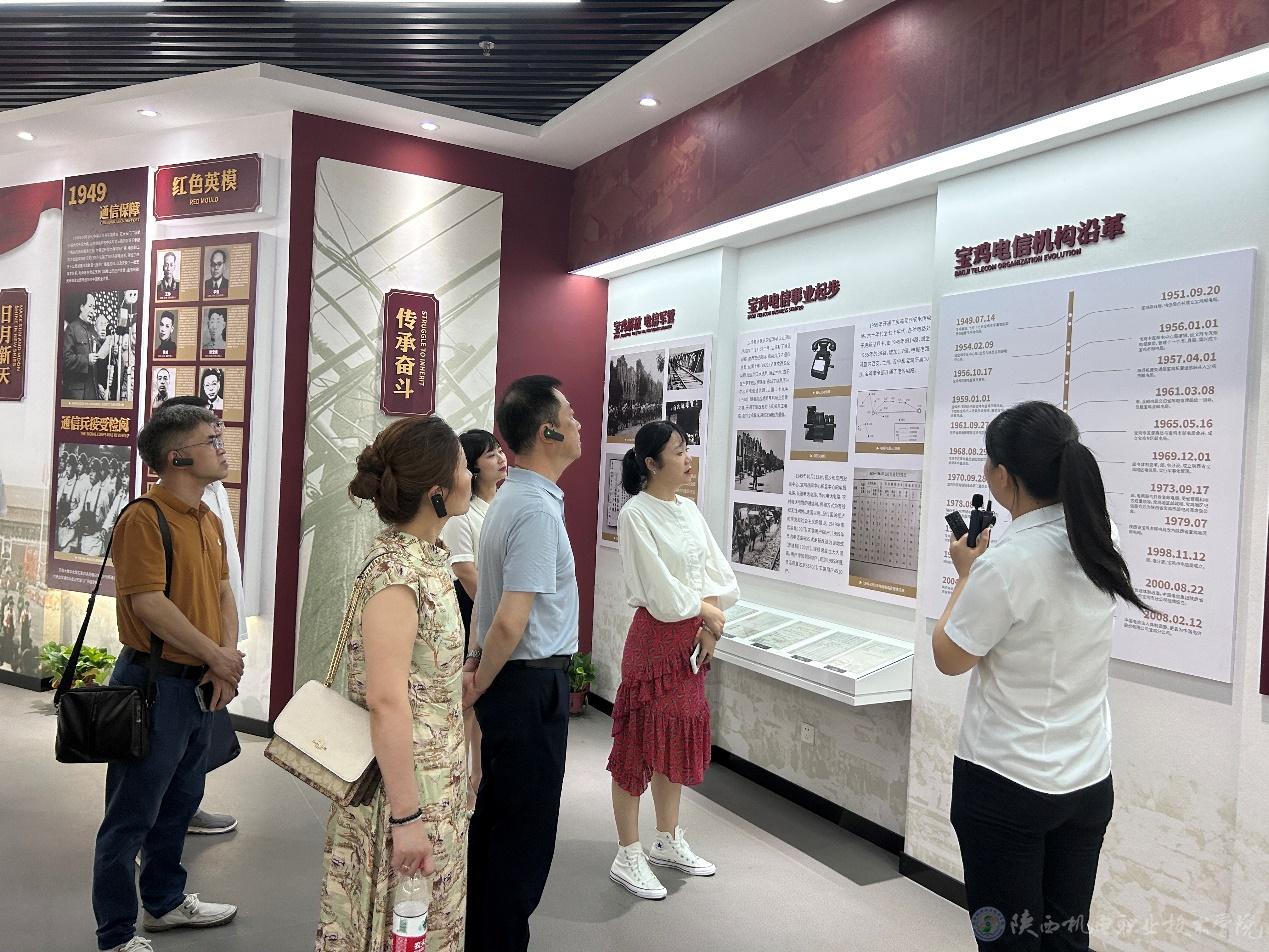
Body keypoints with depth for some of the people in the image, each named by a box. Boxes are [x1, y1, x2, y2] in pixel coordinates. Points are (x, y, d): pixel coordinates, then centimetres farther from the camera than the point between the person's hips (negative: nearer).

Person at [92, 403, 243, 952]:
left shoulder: (209, 520, 11)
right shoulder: (144, 519, -17)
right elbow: (148, 603, -24)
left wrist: (229, 653, -6)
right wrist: (216, 657, -17)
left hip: (201, 686, 9)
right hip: (155, 684, -9)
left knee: (179, 804, 23)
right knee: (132, 817, 5)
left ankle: (166, 902, 40)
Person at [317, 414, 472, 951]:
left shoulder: (426, 556, 5)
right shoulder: (397, 570, -23)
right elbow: (387, 701, -26)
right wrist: (406, 818, -24)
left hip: (436, 777, 8)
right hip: (405, 782, -8)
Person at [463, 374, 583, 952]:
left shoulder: (509, 498, 9)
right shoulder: (537, 510, -22)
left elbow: (482, 584, 17)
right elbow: (510, 623, -27)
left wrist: (481, 677, 14)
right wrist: (480, 686, -11)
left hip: (508, 682, 10)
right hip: (531, 685, -10)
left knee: (494, 818, 21)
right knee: (525, 836, 4)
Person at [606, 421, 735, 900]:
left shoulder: (689, 510, 8)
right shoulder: (636, 514, -15)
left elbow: (721, 574, 7)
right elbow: (663, 595, -18)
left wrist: (708, 623, -6)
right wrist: (707, 612, -5)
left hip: (692, 637, 8)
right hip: (655, 636, -8)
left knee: (680, 735, 16)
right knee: (640, 740, 1)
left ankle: (668, 841, 32)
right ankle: (628, 856, 14)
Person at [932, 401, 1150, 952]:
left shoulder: (1008, 562, -23)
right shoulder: (1095, 548, -1)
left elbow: (950, 658, -11)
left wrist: (966, 573, -1)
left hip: (1006, 785, -7)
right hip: (1089, 782, 7)